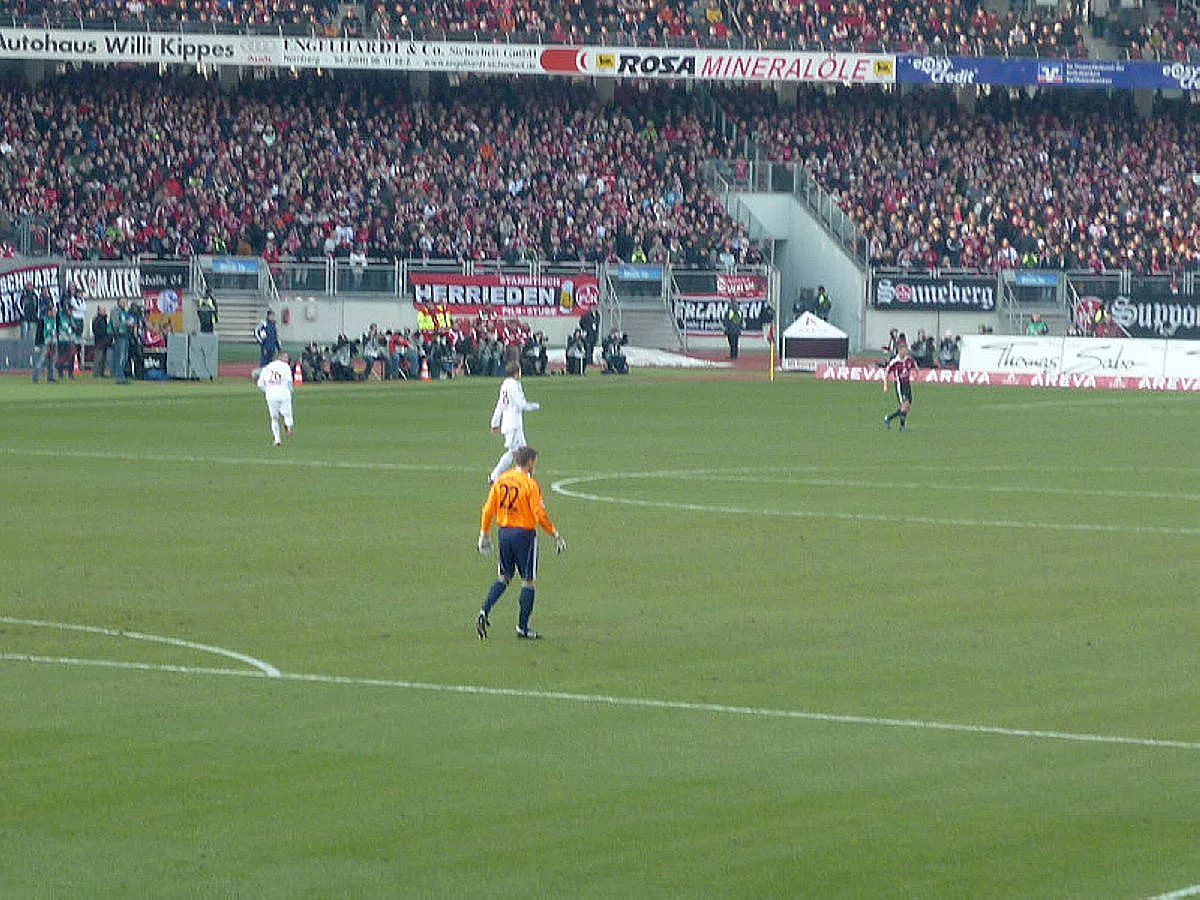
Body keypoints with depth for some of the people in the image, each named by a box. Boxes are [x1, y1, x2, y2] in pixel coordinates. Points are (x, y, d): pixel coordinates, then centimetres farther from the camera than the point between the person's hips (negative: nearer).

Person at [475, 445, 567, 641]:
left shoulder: (500, 480, 4)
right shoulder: (529, 484, -14)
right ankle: (522, 628, 6)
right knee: (529, 581, 5)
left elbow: (488, 509, 7)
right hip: (524, 533, -6)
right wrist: (555, 534, -4)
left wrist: (485, 534, 17)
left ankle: (484, 612, 0)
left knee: (504, 577, 19)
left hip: (504, 532, 6)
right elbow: (540, 515, -15)